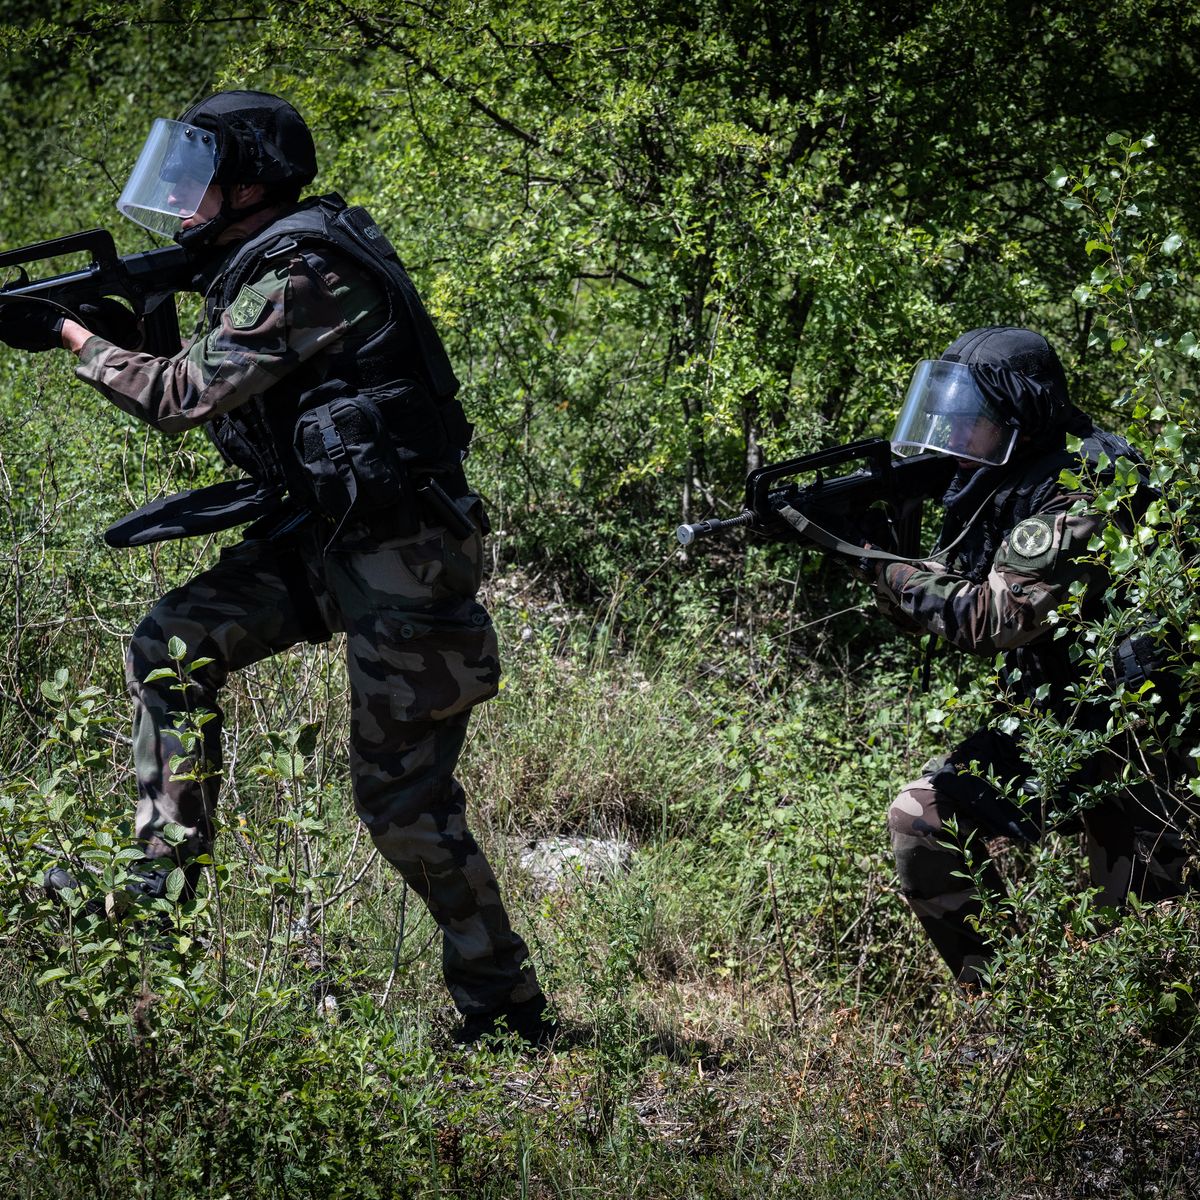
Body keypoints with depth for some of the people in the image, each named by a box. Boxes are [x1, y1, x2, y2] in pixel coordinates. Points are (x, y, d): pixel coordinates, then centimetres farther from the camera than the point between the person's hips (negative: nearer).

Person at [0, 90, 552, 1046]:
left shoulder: (307, 272, -17)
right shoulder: (257, 268, 14)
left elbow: (189, 396, -18)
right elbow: (207, 398, 21)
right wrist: (129, 332, 6)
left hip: (398, 549, -9)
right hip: (321, 536, 9)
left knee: (402, 799, -5)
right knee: (171, 647, -2)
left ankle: (508, 1012, 6)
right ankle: (165, 875, 4)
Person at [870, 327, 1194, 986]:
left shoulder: (1080, 499, -24)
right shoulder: (1003, 482, 5)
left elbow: (993, 619, -28)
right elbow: (944, 598, 7)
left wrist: (883, 564, -22)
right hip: (1044, 718, 9)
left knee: (1136, 916, -3)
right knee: (924, 820, -2)